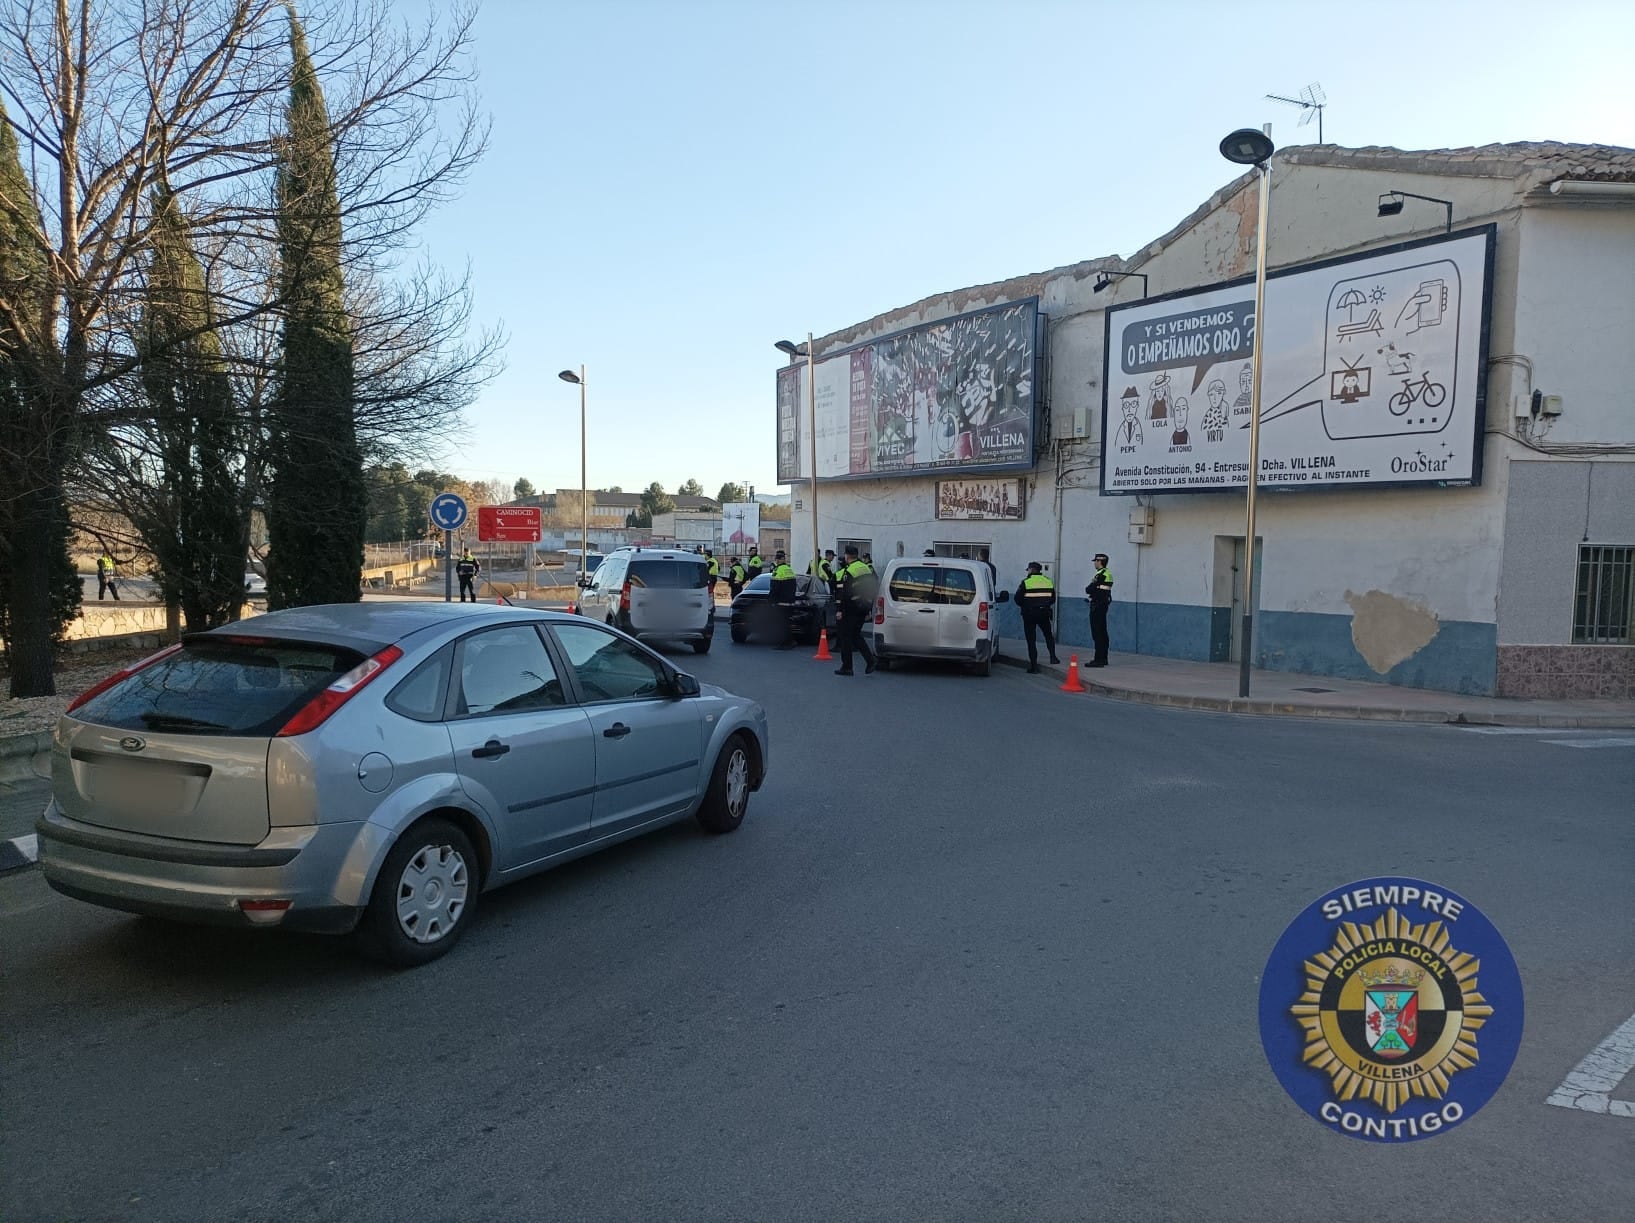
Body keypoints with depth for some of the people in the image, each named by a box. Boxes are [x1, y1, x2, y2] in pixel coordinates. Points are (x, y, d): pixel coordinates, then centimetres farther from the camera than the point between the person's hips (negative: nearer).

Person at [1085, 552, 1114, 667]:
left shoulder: (1099, 575, -17)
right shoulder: (1108, 573, 13)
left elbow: (1089, 590, -18)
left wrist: (1087, 589, 2)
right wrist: (1090, 589, 2)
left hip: (1097, 606, -10)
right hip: (1104, 604, 10)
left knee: (1097, 633, -8)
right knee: (1102, 633, 14)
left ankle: (1099, 659, -9)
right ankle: (1103, 658, 20)